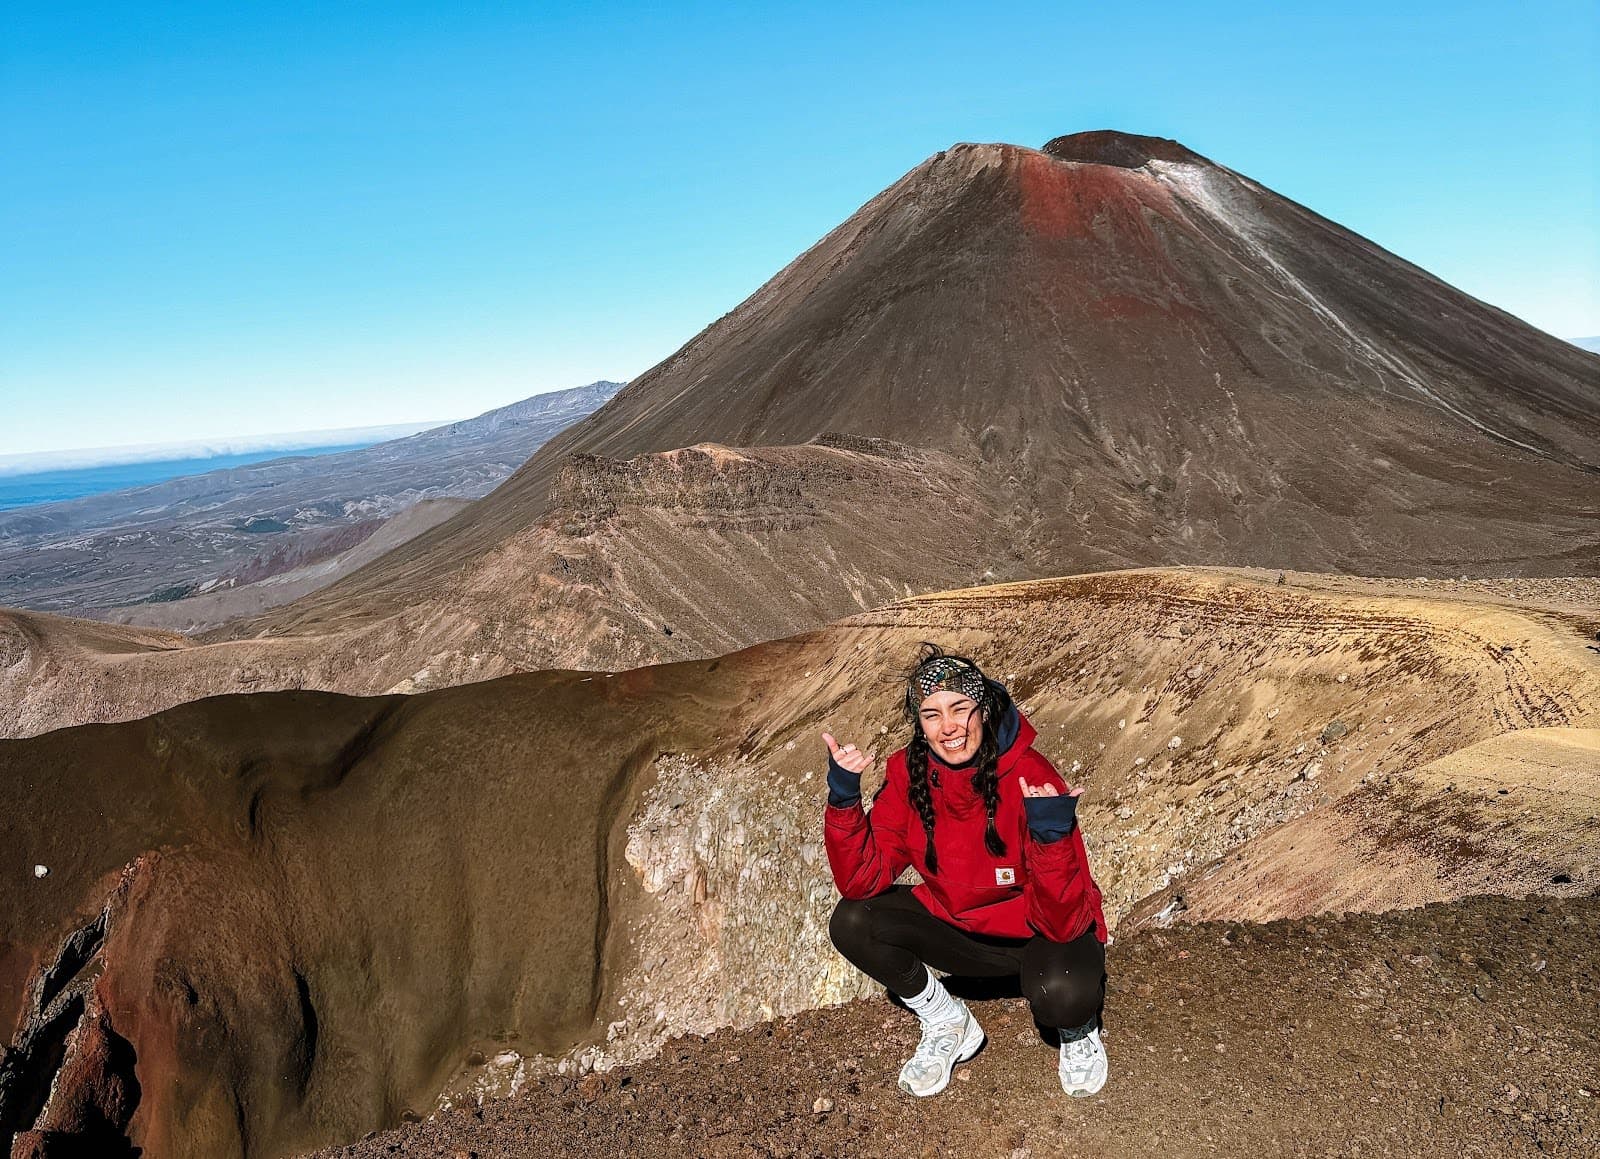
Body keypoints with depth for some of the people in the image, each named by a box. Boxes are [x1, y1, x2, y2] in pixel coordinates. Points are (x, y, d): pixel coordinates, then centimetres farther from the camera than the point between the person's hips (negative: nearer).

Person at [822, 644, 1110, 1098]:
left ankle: (1079, 1030, 4)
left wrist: (1052, 836, -46)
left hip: (1041, 936, -4)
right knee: (852, 923, -17)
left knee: (1061, 992, -36)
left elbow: (1064, 923, -29)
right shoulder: (908, 775, -15)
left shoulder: (1030, 778, -28)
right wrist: (843, 796, -31)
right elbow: (861, 883, -19)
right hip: (963, 931, 4)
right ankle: (947, 1024, 8)